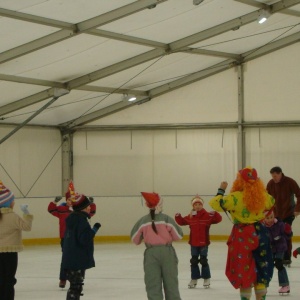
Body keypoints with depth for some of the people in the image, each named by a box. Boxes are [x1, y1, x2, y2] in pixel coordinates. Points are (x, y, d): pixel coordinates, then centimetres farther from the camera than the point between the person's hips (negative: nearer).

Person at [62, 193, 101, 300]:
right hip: (78, 261, -10)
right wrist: (94, 229, -17)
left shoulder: (73, 218, 13)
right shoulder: (81, 221, -18)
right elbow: (85, 239, -25)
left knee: (76, 286, 18)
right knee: (75, 286, -7)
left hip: (70, 260, 10)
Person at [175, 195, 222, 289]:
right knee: (194, 261, 9)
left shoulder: (207, 216, -9)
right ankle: (194, 279, 19)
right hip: (193, 243, 3)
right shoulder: (190, 217, 2)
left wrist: (215, 214, -35)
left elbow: (218, 219, -15)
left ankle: (206, 279, 15)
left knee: (203, 261, 2)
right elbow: (182, 222, 15)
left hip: (203, 243, -3)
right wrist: (178, 217, -5)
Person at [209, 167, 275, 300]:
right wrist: (260, 189, 23)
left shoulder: (236, 197, -18)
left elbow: (216, 204, -14)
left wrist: (221, 189, 0)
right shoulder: (262, 196, -2)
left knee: (243, 269, 5)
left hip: (242, 236, -5)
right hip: (260, 233, 5)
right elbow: (271, 202, 20)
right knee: (261, 269, 13)